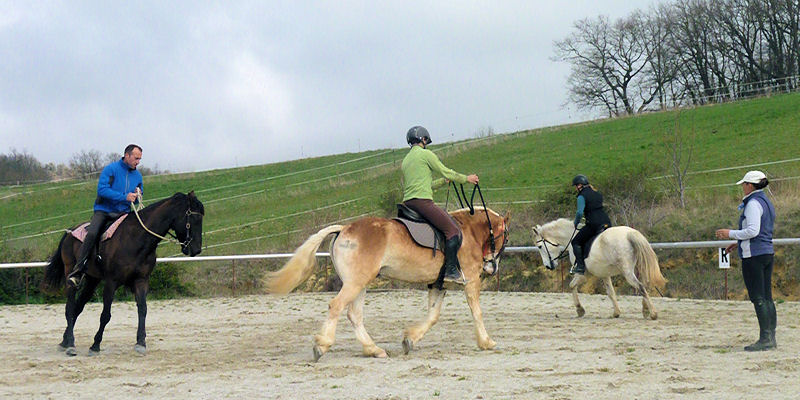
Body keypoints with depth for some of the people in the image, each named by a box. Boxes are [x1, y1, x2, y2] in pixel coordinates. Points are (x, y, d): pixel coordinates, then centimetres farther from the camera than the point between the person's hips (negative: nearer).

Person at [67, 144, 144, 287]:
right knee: (92, 234, -28)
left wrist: (137, 196, -2)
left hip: (123, 213, 5)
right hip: (103, 211, -5)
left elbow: (139, 195, 25)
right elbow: (102, 189, -17)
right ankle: (78, 271, -25)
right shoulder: (111, 169, -5)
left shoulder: (138, 176, 13)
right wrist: (124, 197, -23)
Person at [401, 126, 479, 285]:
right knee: (453, 230, -10)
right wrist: (466, 178, 16)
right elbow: (446, 172, 3)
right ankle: (450, 270, -16)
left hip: (407, 203, 10)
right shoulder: (426, 154, -1)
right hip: (422, 201, -10)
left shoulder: (406, 160, 23)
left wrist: (444, 181, 34)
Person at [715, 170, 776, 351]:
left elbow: (753, 231, -22)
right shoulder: (767, 203, 17)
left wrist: (730, 234, -10)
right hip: (767, 253, 10)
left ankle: (765, 338, -10)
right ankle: (771, 338, 12)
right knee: (767, 297, 10)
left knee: (758, 298, -8)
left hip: (753, 255, -10)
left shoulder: (753, 203, -13)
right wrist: (739, 243, 23)